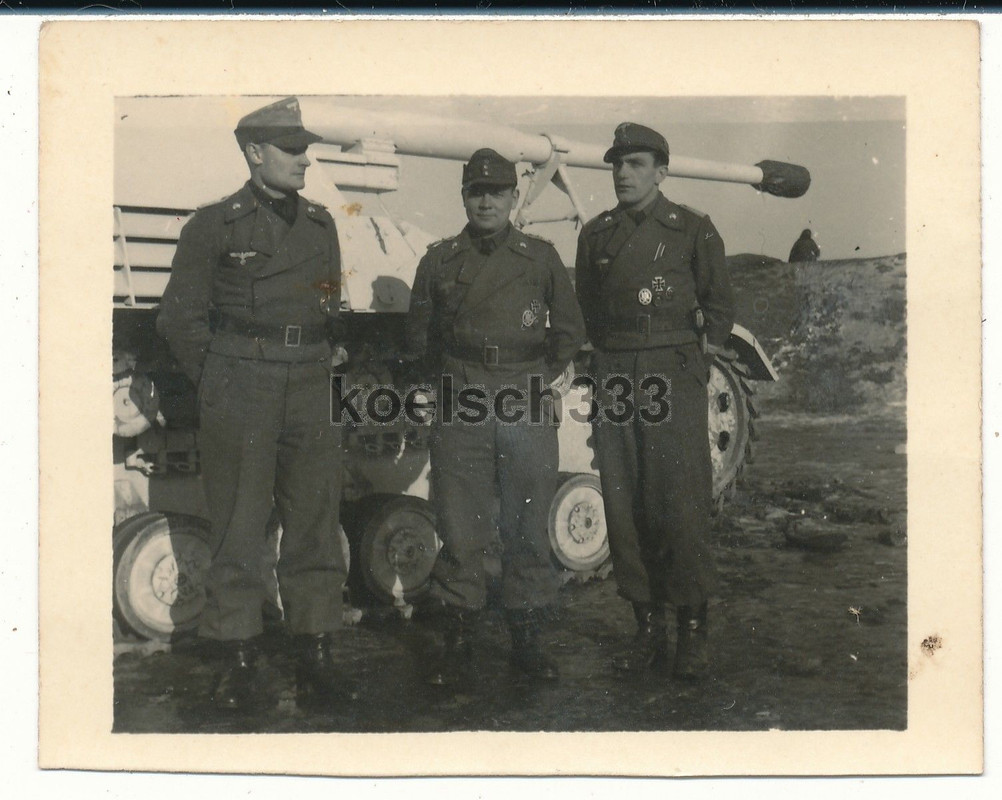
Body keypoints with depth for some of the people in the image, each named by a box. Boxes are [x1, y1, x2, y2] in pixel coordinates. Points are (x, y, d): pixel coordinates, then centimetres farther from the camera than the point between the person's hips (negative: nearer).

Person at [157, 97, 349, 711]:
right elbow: (180, 316, 4)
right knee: (239, 527, 0)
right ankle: (238, 661, 9)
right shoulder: (215, 224, 3)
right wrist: (219, 381, 2)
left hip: (312, 386, 4)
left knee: (315, 522, 4)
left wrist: (317, 366, 12)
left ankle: (315, 654, 13)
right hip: (239, 391, -4)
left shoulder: (320, 224, 16)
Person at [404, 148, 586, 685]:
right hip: (459, 411, 0)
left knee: (527, 529, 5)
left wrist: (548, 375, 8)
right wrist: (441, 382, 10)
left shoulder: (541, 258, 10)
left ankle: (526, 641, 17)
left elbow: (569, 328, 17)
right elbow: (418, 333, 19)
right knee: (460, 529, 2)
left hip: (526, 408, 0)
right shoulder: (439, 260, 11)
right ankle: (457, 645, 12)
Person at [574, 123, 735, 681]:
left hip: (674, 379, -3)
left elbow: (720, 306, 10)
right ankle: (649, 630, 14)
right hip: (615, 379, 4)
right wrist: (604, 368, 11)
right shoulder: (596, 235, 14)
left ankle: (694, 633, 8)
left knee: (682, 504, -4)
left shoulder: (694, 231, 5)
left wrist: (701, 353, 2)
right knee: (625, 506, 3)